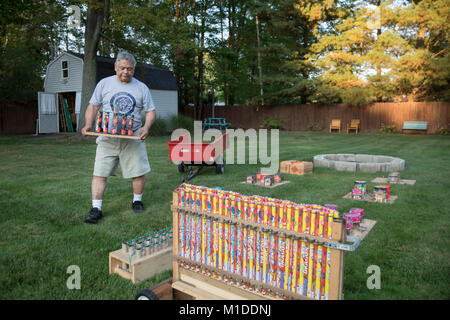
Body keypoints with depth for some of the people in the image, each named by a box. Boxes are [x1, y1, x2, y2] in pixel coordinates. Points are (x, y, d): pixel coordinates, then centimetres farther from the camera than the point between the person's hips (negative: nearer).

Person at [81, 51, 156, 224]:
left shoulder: (141, 88, 7)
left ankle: (137, 201, 25)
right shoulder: (104, 84, 7)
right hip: (107, 137, 0)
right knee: (99, 173, -4)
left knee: (139, 172, 2)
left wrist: (146, 127, -11)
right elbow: (93, 106, 10)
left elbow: (150, 111, 8)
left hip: (133, 137, 0)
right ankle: (96, 209, 4)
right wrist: (88, 125, -7)